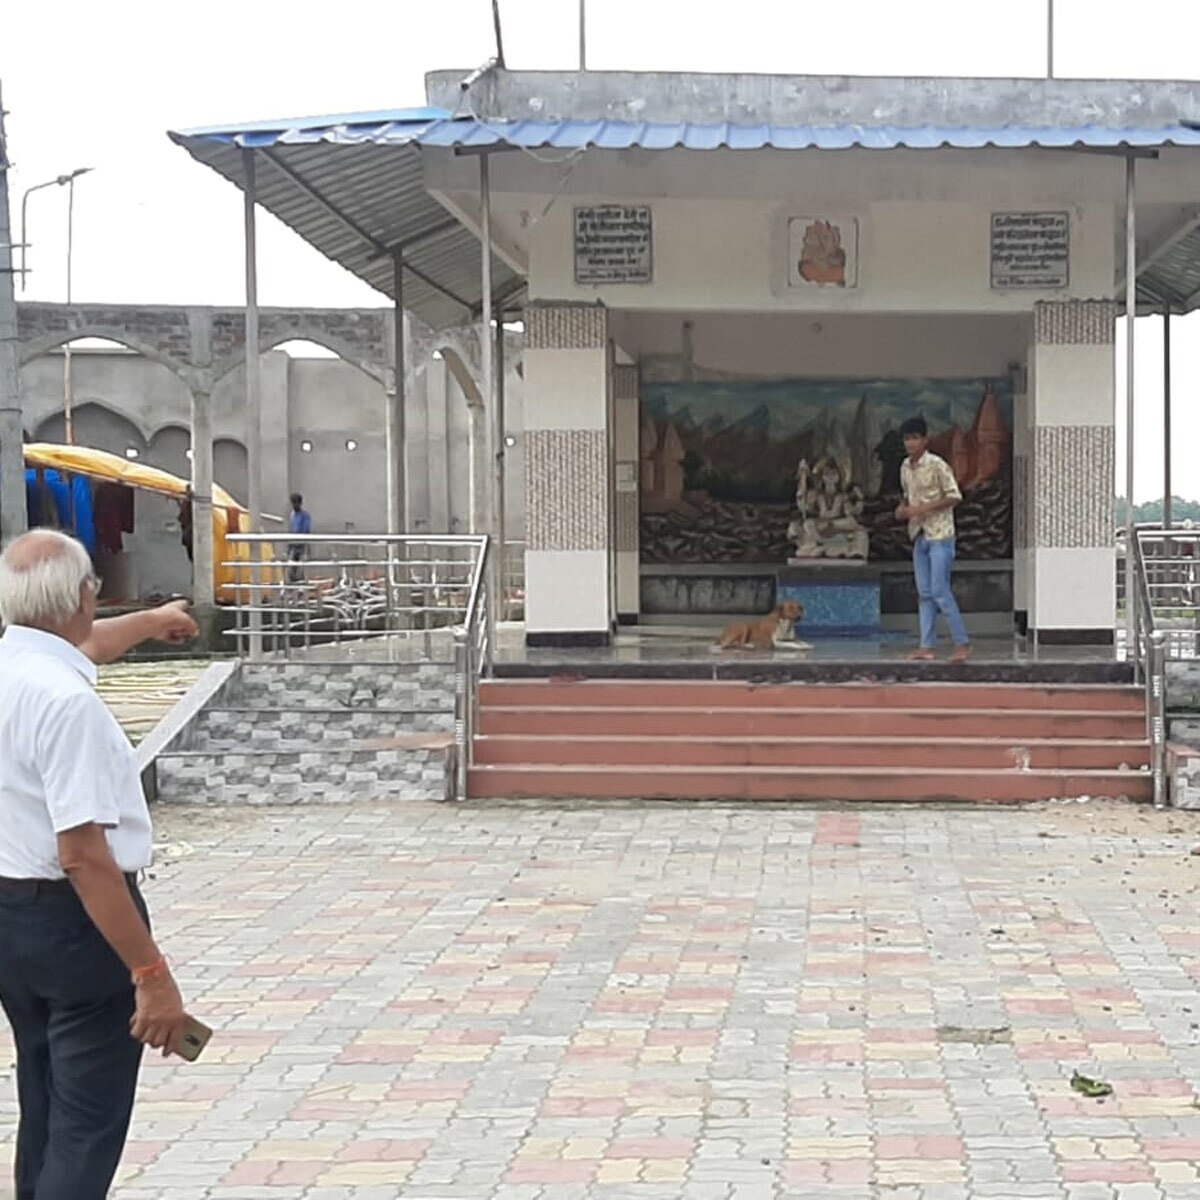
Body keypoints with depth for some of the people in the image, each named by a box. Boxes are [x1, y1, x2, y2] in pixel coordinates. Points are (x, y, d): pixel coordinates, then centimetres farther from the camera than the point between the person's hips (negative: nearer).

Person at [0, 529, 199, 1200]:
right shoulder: (66, 701, -25)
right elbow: (83, 853, -28)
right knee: (86, 1131, -3)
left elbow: (76, 648, 26)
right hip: (73, 920, -9)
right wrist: (152, 973, -25)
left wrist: (153, 622, 46)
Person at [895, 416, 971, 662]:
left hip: (940, 535, -7)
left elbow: (954, 496, -14)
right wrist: (904, 509, 2)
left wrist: (924, 508, -20)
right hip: (919, 536, 8)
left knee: (939, 590, -11)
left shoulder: (937, 465, -13)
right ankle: (928, 646, 9)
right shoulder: (905, 467, 10)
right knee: (924, 593, 7)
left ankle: (962, 643, -4)